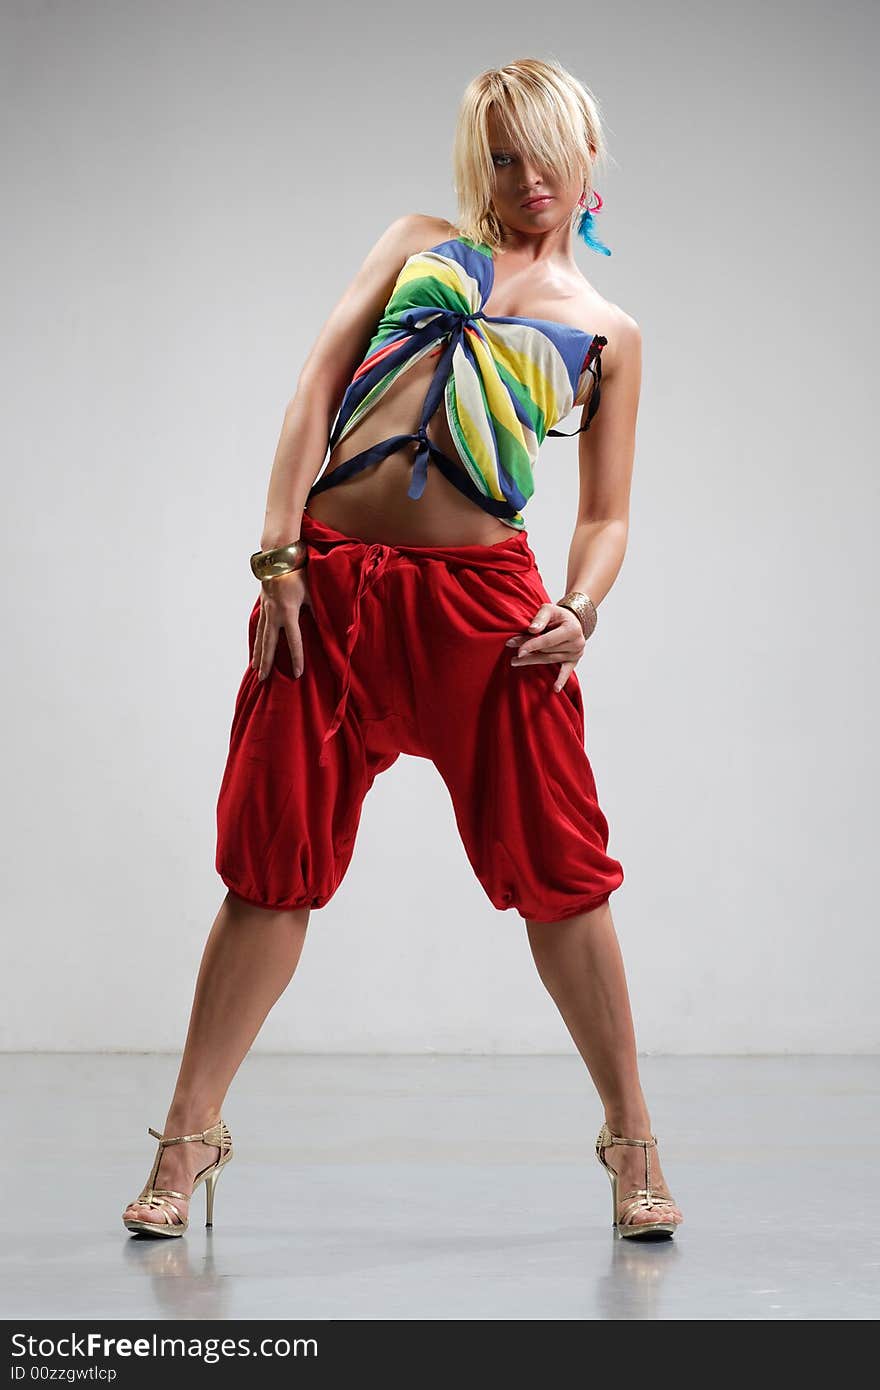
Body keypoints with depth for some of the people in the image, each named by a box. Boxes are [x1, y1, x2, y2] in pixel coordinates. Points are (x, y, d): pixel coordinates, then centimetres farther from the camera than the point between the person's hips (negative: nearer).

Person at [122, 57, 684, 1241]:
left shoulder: (607, 332, 15)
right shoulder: (421, 241, 16)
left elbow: (607, 516, 13)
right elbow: (319, 382, 6)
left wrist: (581, 609, -9)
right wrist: (279, 554, -5)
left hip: (486, 598, 0)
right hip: (332, 579, 1)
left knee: (557, 868, 0)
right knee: (272, 864, 2)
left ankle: (632, 1140, 13)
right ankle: (190, 1134, 13)